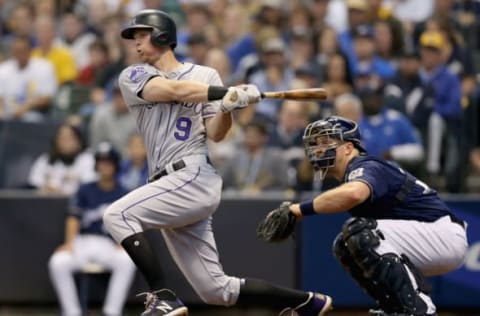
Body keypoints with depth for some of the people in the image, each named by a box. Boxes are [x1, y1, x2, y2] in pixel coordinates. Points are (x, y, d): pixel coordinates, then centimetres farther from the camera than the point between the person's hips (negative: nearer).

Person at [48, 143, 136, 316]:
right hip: (83, 242, 1)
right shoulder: (85, 190, 13)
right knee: (58, 262, -30)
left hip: (109, 244, -1)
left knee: (127, 261, -35)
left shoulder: (123, 194, 10)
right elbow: (74, 218, 2)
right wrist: (69, 242, -15)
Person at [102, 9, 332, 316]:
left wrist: (228, 107, -21)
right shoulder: (133, 77, 12)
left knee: (118, 215, -24)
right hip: (171, 187, 5)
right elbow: (174, 90, -7)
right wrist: (231, 93, -17)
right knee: (217, 291, 4)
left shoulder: (205, 75, 7)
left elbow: (215, 133, -1)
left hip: (194, 177, -5)